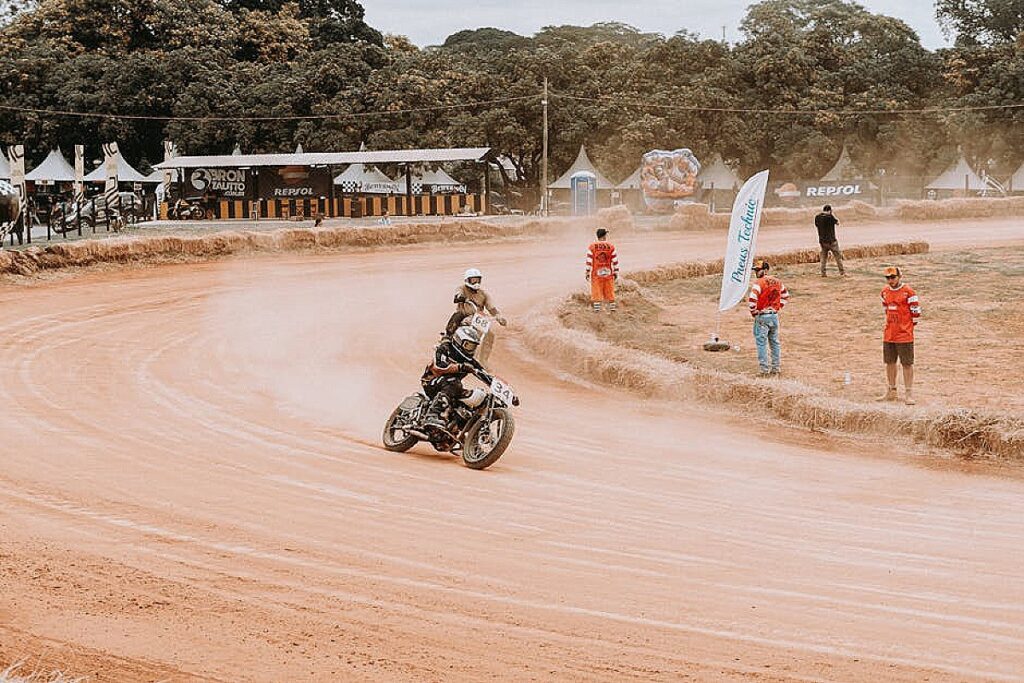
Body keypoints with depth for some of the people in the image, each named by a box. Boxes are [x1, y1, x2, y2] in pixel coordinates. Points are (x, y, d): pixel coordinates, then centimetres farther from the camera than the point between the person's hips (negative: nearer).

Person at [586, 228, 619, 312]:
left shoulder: (592, 247, -4)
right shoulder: (611, 246, -2)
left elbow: (589, 261, -6)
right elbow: (615, 261, -1)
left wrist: (588, 273, 1)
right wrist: (616, 273, 8)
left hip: (596, 273, -1)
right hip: (608, 273, 1)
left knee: (596, 291, 3)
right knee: (610, 291, 12)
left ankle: (597, 308, -2)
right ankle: (612, 307, 17)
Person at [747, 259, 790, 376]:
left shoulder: (758, 283, -16)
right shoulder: (777, 282, 6)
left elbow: (752, 301, -23)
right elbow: (785, 295, 18)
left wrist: (754, 313, -8)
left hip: (762, 317, -7)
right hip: (774, 316, 7)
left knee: (762, 343, -1)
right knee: (775, 342, 16)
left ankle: (765, 370, -3)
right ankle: (776, 368, 22)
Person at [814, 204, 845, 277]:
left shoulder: (817, 217, -1)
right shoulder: (830, 217, -16)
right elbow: (837, 222, -1)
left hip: (822, 240, 5)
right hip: (831, 240, -5)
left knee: (824, 256, 15)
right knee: (838, 256, 5)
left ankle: (823, 273, 10)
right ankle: (842, 272, 5)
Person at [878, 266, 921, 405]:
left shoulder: (908, 292, -11)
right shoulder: (885, 291, 9)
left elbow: (916, 311, -8)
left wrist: (909, 326, 0)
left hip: (904, 335, -7)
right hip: (888, 334, 7)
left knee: (907, 364, -1)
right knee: (890, 362, 14)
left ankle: (909, 394, 3)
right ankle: (891, 392, 26)